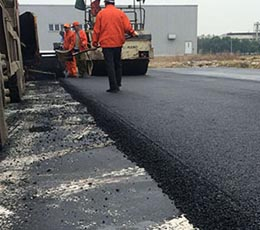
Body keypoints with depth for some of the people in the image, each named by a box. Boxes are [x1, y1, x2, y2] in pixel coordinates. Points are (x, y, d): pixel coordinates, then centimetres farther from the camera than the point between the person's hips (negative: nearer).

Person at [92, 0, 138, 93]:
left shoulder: (101, 13, 1)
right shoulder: (120, 13, 4)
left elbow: (97, 30, 0)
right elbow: (127, 27, -2)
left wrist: (95, 42, 9)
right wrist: (133, 32, 17)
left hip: (106, 43, -2)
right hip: (118, 43, 3)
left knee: (110, 65, -1)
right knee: (118, 64, 16)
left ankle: (113, 87, -4)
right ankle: (118, 84, 22)